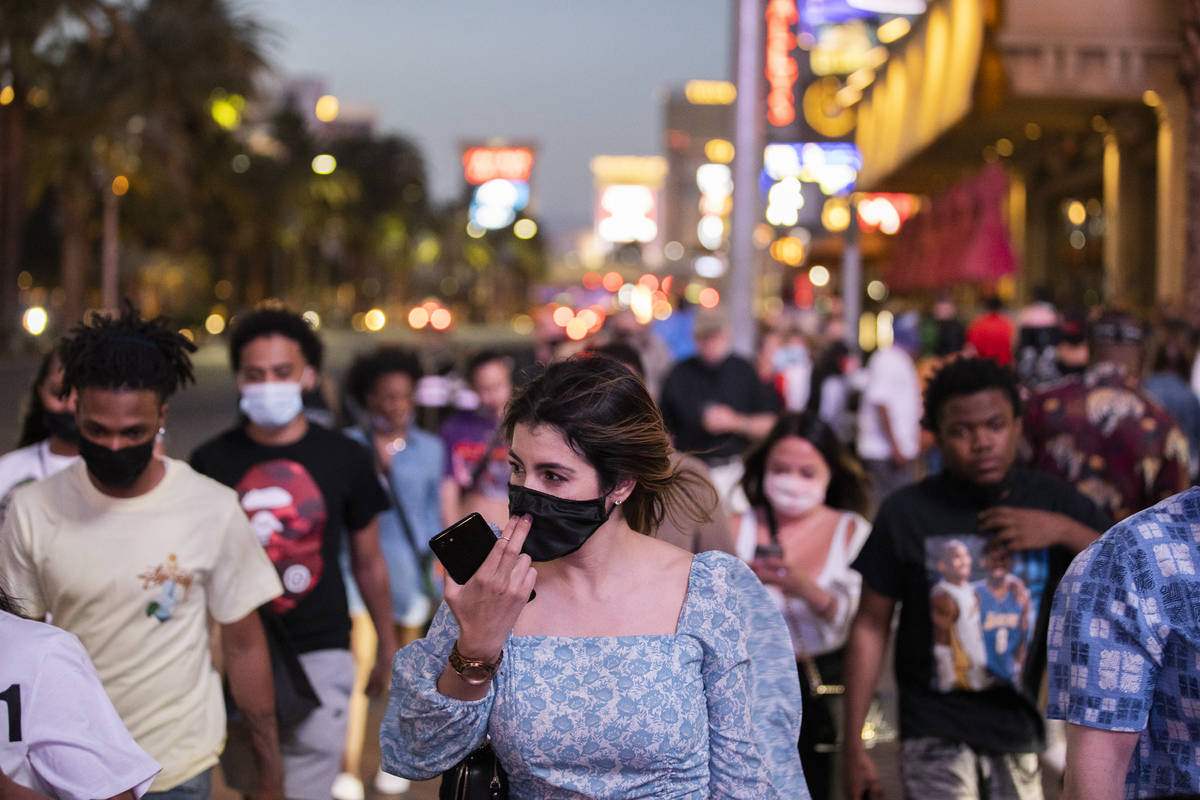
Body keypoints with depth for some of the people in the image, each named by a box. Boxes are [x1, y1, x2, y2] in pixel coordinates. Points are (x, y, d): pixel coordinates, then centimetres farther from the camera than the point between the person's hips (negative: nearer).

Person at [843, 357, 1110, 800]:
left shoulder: (1057, 503, 0)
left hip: (1025, 728, 3)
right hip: (937, 729, -3)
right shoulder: (907, 512, -6)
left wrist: (1066, 531, -16)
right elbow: (870, 627, -1)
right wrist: (853, 746, -2)